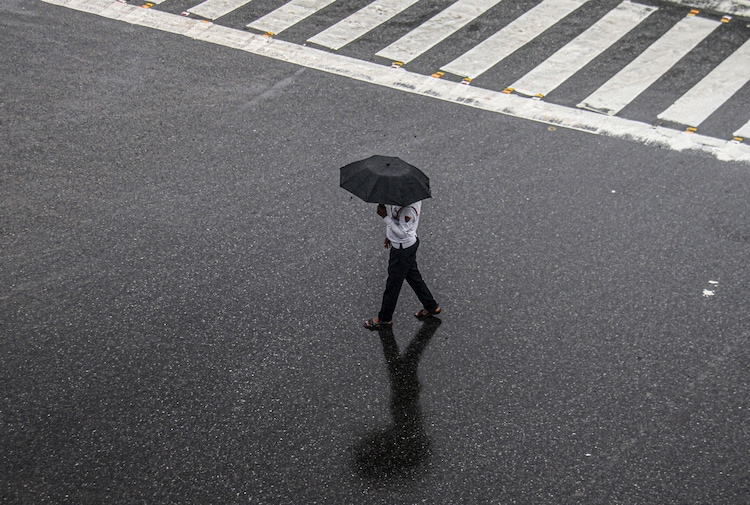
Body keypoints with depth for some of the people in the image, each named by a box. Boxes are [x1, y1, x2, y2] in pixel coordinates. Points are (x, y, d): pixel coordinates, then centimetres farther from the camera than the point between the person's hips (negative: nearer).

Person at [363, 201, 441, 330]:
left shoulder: (408, 208, -34)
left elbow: (402, 232, -30)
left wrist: (385, 216, -31)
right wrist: (390, 234, 20)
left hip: (403, 249, -10)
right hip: (410, 243, 10)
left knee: (393, 283, 8)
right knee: (413, 277, 25)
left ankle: (385, 318, 26)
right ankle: (431, 307, 41)